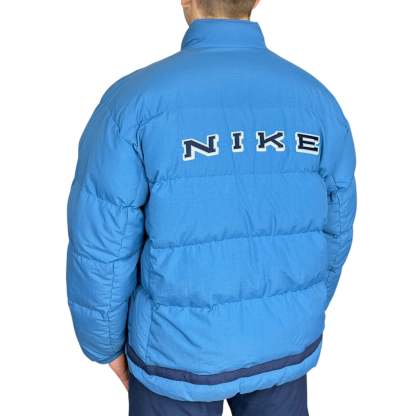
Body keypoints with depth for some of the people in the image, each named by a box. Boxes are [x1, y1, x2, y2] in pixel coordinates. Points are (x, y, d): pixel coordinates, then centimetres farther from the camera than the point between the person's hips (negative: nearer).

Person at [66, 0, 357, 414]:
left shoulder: (134, 101, -22)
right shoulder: (316, 101, -9)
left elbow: (100, 250, -18)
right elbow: (332, 229, 0)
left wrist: (107, 341, 2)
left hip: (184, 343, -3)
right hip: (278, 336, 4)